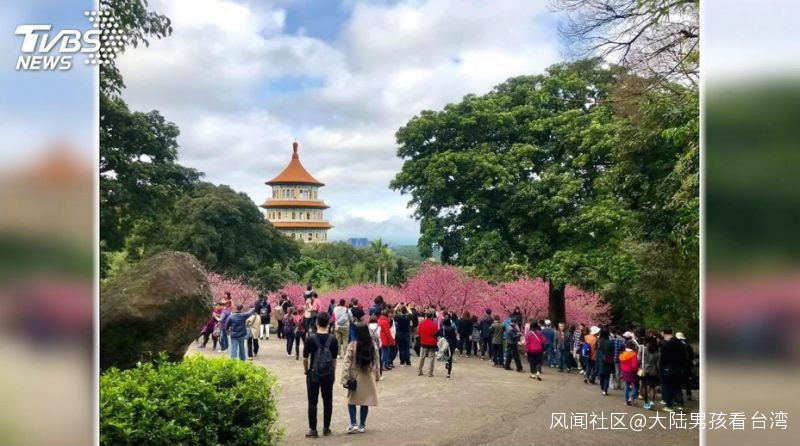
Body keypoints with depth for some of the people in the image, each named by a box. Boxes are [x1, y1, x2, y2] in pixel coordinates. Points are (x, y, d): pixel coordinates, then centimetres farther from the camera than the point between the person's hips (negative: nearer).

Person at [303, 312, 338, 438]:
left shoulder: (311, 338, -11)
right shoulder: (332, 339, -4)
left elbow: (305, 358, -8)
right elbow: (334, 358, 2)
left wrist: (306, 371, 8)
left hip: (313, 374, -2)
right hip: (328, 374, 2)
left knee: (312, 402, 6)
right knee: (328, 401, 12)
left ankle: (313, 429, 7)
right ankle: (326, 428, 18)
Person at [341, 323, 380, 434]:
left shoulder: (352, 345, -11)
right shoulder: (373, 345, -1)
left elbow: (347, 363, -13)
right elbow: (376, 362, 5)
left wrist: (345, 378, -10)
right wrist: (377, 376, 14)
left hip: (355, 377, -2)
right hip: (368, 377, 3)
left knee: (352, 400, 10)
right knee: (365, 401, 10)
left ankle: (353, 424, -1)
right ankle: (362, 425, 15)